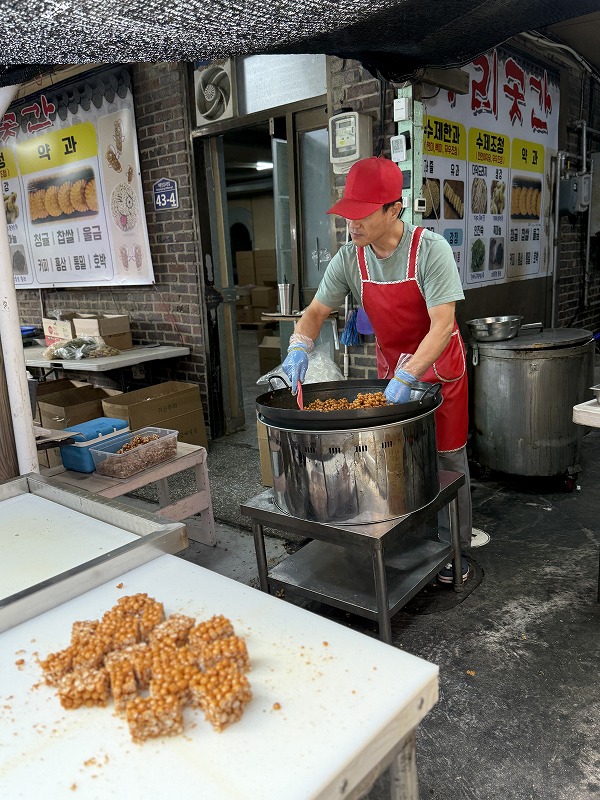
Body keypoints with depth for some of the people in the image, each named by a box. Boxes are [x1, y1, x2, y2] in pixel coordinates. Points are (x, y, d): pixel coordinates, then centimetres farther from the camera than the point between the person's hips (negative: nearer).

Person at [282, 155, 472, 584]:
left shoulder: (430, 249, -24)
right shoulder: (350, 258, -9)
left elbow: (443, 325, -31)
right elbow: (316, 311, -4)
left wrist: (408, 378, -40)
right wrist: (300, 344, -25)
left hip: (438, 367, -4)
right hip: (391, 367, 4)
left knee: (446, 459, 4)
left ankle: (455, 550, 20)